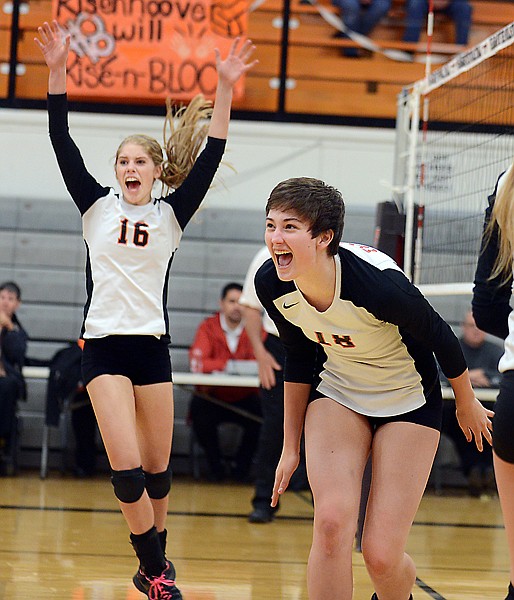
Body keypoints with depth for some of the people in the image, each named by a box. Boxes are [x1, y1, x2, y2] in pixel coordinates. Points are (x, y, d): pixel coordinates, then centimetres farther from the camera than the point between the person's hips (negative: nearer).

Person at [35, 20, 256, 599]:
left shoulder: (171, 214, 5)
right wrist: (56, 71, -15)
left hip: (153, 346, 2)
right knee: (126, 469, -13)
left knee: (157, 468, 6)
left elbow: (209, 159, -4)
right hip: (104, 348, -2)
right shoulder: (97, 206, 4)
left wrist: (225, 89, -13)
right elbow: (63, 145, -5)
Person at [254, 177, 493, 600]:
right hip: (337, 393, 3)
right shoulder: (272, 285, -18)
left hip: (408, 402, -3)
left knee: (381, 556, -7)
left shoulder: (378, 283, -34)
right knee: (332, 524, -21)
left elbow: (441, 338, -15)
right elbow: (300, 358, 2)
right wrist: (291, 446, 9)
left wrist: (467, 405, 3)